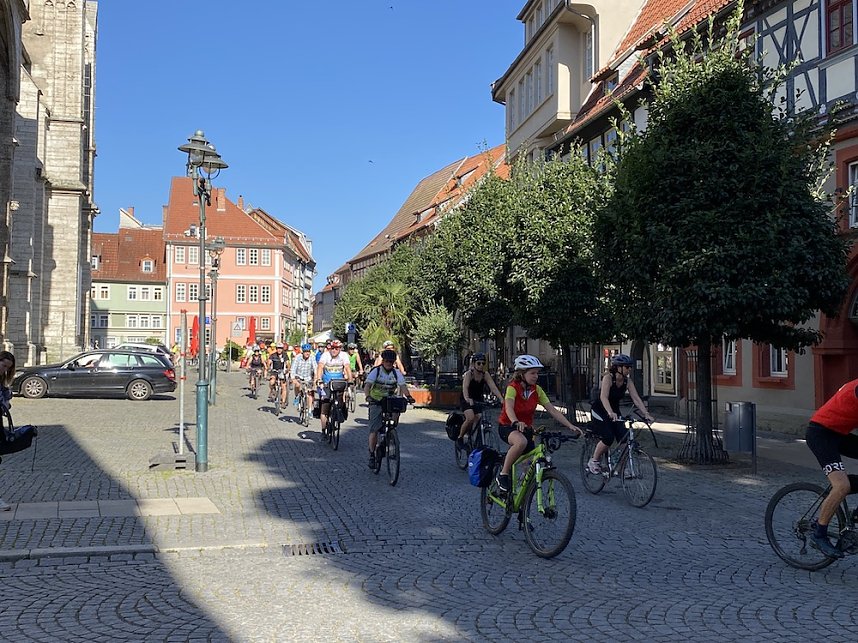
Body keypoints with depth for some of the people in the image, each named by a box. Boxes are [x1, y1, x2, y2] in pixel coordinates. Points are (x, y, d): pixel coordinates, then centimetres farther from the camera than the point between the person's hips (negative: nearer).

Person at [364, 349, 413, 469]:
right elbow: (367, 385, -16)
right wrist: (368, 396, -36)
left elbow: (402, 386, -10)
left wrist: (408, 396, -30)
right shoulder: (375, 371, -6)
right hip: (376, 402, -2)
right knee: (374, 430, -9)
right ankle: (372, 455, -1)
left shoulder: (397, 372, 2)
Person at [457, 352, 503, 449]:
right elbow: (465, 387, -35)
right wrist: (467, 398, -55)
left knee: (478, 420, -13)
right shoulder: (469, 374, -19)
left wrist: (501, 399, -36)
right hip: (468, 401, -4)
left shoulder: (485, 375, -8)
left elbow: (493, 387, -20)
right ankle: (460, 438, -5)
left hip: (479, 400, 4)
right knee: (470, 418, -26)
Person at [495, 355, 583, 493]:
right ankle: (503, 475, -25)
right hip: (507, 426, -6)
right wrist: (516, 422, -56)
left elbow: (552, 410, -5)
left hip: (527, 429, 6)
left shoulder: (537, 390, -1)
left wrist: (570, 426, -16)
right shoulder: (512, 388, -17)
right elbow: (509, 408, -35)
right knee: (521, 442, -39)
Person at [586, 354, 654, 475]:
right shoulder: (608, 378, -24)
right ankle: (593, 462, 1)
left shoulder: (627, 382, -6)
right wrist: (610, 413, -52)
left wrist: (646, 414, -23)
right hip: (599, 412, -6)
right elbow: (603, 397, -37)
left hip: (615, 412, 6)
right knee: (608, 438, -21)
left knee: (624, 439, -12)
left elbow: (636, 399, -10)